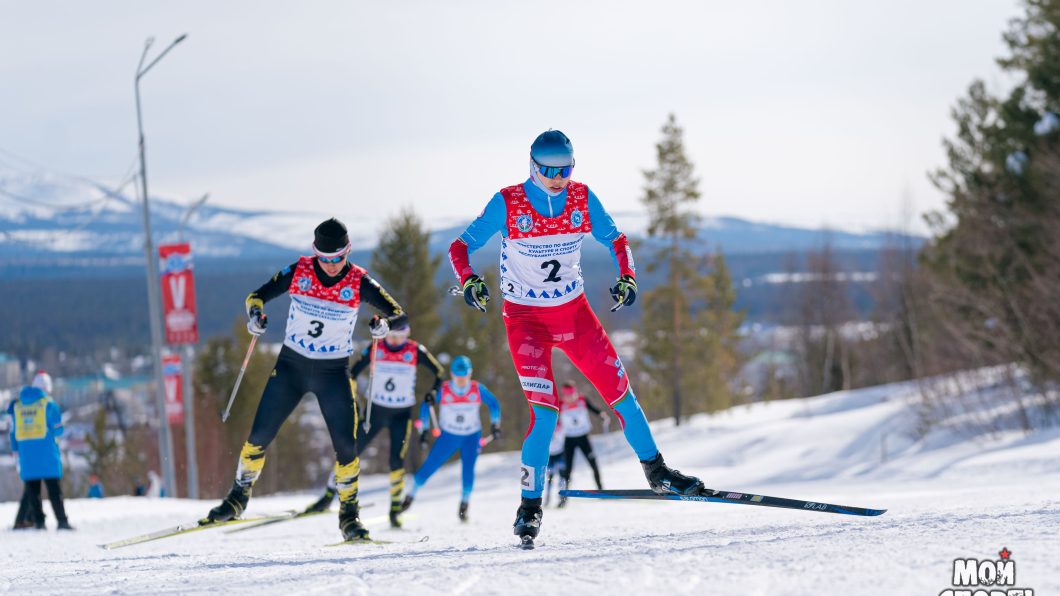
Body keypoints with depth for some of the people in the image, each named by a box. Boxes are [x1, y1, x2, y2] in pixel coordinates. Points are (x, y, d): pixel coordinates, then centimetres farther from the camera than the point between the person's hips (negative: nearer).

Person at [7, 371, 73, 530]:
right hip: (47, 455, -3)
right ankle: (62, 520, -5)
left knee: (32, 489, 6)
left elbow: (14, 433, 11)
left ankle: (38, 520, 0)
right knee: (53, 488, -1)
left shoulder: (17, 405, 9)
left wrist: (16, 452, 17)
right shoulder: (48, 403, -5)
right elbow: (58, 430, -5)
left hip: (26, 456, 3)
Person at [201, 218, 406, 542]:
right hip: (291, 365, 1)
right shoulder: (299, 271, -9)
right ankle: (238, 497, 16)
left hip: (333, 372, -1)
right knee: (259, 436, -3)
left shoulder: (359, 282, -11)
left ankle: (349, 514, 6)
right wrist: (255, 312, -24)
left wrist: (384, 324, -32)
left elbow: (399, 315, -9)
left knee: (346, 446, -10)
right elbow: (257, 295, 0)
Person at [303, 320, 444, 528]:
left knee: (396, 461, -12)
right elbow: (353, 372, 6)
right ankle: (328, 497, 10)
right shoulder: (374, 349, -6)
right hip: (375, 410, 2)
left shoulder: (416, 351, -8)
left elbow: (439, 372, 3)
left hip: (401, 414, -2)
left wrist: (433, 391, -13)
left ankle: (395, 511, -1)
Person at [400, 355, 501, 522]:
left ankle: (464, 504, -2)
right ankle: (410, 496, 16)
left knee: (468, 469, -18)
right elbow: (425, 406, -3)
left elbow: (493, 404, 3)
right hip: (448, 436, 0)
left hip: (472, 436, 0)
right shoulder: (443, 390, -17)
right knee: (429, 466, -2)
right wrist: (424, 429, -2)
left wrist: (495, 425, 0)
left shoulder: (478, 389, -15)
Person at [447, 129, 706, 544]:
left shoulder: (582, 199, -5)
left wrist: (627, 277, -11)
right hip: (525, 318, -4)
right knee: (545, 410, -17)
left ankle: (656, 472, 21)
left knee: (619, 390, 2)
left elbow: (615, 240, 7)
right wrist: (469, 281, -29)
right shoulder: (507, 204, -14)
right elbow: (461, 247, -9)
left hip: (574, 312, 4)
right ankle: (530, 504, -7)